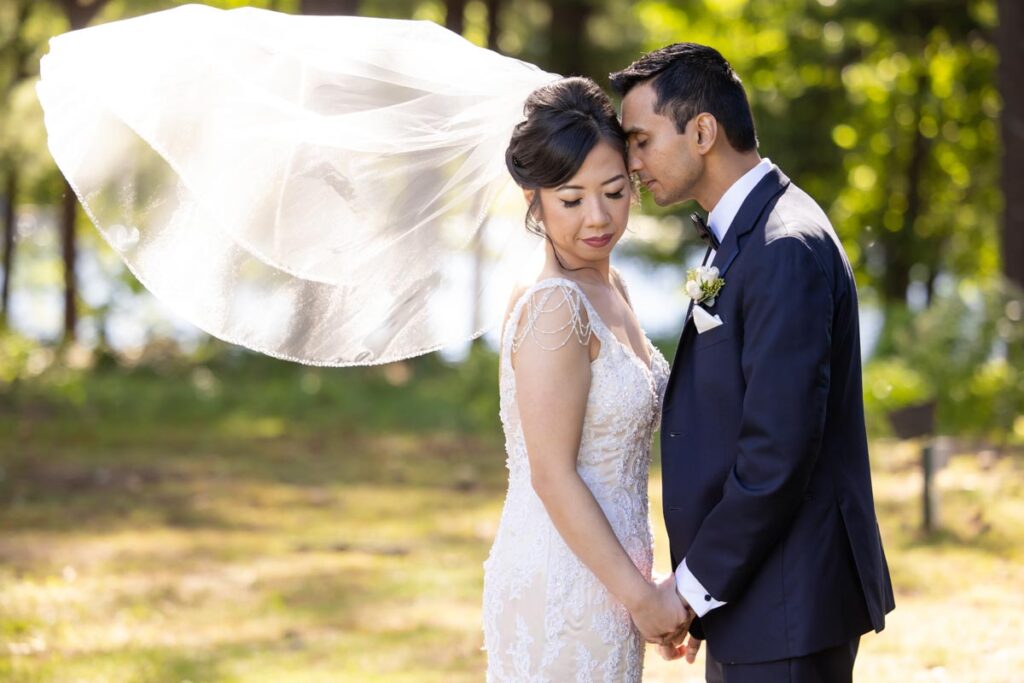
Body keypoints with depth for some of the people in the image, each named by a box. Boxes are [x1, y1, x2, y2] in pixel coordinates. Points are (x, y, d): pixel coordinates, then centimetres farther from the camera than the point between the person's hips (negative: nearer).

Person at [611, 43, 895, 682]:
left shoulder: (786, 250, -19)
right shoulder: (744, 234, 13)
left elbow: (777, 455, -23)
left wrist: (695, 587, -15)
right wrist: (696, 581, 12)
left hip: (786, 607, -10)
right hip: (751, 600, 10)